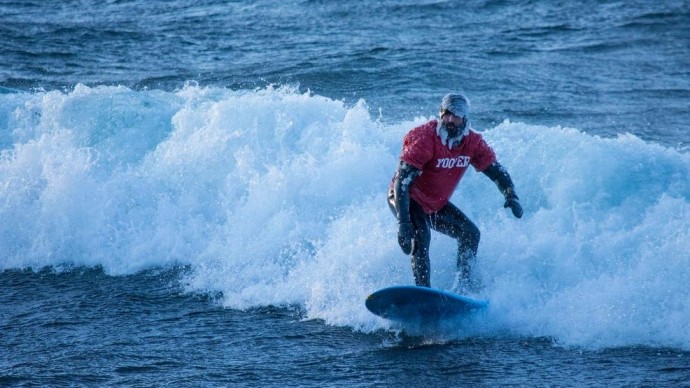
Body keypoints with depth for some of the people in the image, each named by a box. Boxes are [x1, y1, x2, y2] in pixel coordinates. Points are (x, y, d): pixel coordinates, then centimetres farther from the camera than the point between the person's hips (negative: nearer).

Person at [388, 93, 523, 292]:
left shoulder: (472, 143, -10)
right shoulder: (425, 139, -29)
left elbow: (496, 170, 2)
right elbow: (401, 181, -31)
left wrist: (511, 196, -19)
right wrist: (403, 223, -39)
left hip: (436, 204, 7)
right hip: (408, 199, -7)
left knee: (470, 233, 6)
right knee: (421, 236, -30)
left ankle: (464, 284, 17)